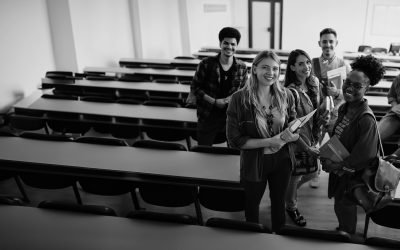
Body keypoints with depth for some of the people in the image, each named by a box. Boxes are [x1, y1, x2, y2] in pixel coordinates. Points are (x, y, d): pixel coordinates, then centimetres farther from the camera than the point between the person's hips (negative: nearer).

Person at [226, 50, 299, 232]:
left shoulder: (285, 95, -8)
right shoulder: (240, 99, -19)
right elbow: (235, 140, -17)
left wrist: (290, 135, -20)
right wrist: (269, 142, -25)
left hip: (282, 159, 3)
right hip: (254, 162, -2)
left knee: (279, 202, 24)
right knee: (252, 204, 21)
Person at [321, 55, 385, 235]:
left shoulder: (366, 119, -27)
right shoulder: (344, 108, -2)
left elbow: (364, 156, -26)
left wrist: (336, 166, -19)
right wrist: (327, 156, -3)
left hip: (352, 175, -7)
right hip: (338, 171, 7)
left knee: (344, 207, 12)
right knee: (340, 206, 24)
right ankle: (343, 230, 49)